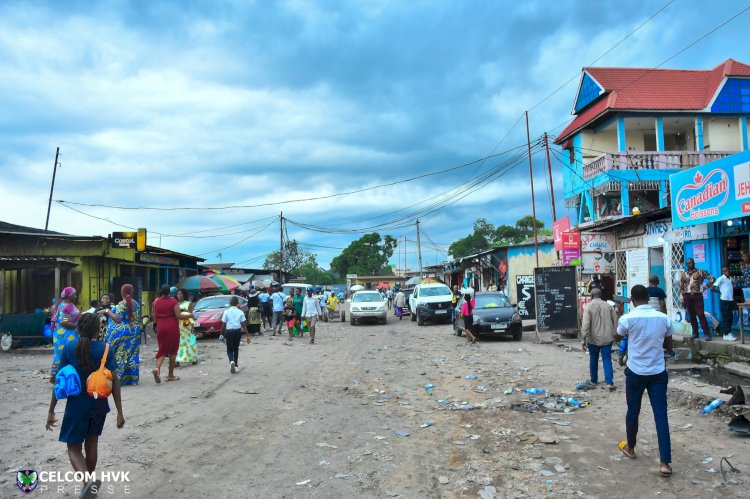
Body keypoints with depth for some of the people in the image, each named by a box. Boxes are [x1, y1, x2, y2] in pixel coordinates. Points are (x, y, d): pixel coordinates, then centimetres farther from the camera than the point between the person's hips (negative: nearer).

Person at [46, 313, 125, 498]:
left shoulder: (69, 348, -8)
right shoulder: (105, 349, -7)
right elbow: (114, 381, -10)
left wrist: (51, 411, 1)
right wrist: (119, 412, -6)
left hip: (76, 405, -2)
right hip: (99, 405, 2)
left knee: (74, 448, 9)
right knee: (91, 443, 20)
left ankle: (87, 481, -16)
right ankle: (90, 483, 32)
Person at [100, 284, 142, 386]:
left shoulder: (121, 305, -13)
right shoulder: (136, 304, 6)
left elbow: (118, 319, -17)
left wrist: (107, 311, -10)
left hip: (121, 333, -6)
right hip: (134, 333, 6)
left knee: (120, 354, 0)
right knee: (132, 354, 9)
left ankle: (118, 377, 0)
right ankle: (132, 377, 12)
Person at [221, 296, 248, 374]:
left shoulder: (226, 312, -4)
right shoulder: (240, 312, -1)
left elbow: (224, 324, -4)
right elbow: (244, 324, -3)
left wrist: (222, 333, 8)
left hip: (229, 331, -2)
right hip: (237, 331, 2)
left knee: (229, 349, 6)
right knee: (236, 348, 18)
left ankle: (231, 361, -22)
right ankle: (236, 365, 22)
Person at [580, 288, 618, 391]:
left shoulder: (588, 306, -9)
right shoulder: (608, 305, 3)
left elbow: (585, 324, -16)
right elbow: (615, 320, 8)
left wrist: (583, 339, -13)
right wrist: (613, 334, 20)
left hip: (593, 338, -2)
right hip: (607, 338, 2)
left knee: (593, 359, 15)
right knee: (607, 359, 4)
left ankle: (594, 380, 26)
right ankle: (610, 383, -5)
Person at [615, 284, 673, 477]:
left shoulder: (628, 319, -13)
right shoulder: (664, 318, -4)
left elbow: (616, 336, 8)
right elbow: (669, 346, 8)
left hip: (636, 373, -2)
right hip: (658, 373, 2)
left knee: (633, 411, 15)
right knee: (661, 415, 2)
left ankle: (630, 448, 34)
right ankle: (665, 462, -2)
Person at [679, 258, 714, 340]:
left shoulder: (700, 272, 2)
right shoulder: (683, 274, 12)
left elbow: (712, 278, 1)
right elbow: (681, 287, 13)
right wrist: (683, 299, 7)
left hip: (697, 296, -4)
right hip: (687, 296, 4)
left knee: (701, 315, -11)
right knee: (692, 316, 7)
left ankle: (707, 334, -8)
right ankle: (695, 333, 14)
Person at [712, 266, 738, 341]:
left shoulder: (730, 279, 13)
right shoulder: (721, 279, -10)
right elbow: (712, 288, -17)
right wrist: (720, 292, -7)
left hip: (730, 301, 8)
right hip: (724, 301, -8)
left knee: (731, 318, 12)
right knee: (725, 318, -4)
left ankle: (729, 333, 21)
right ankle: (726, 335, -1)